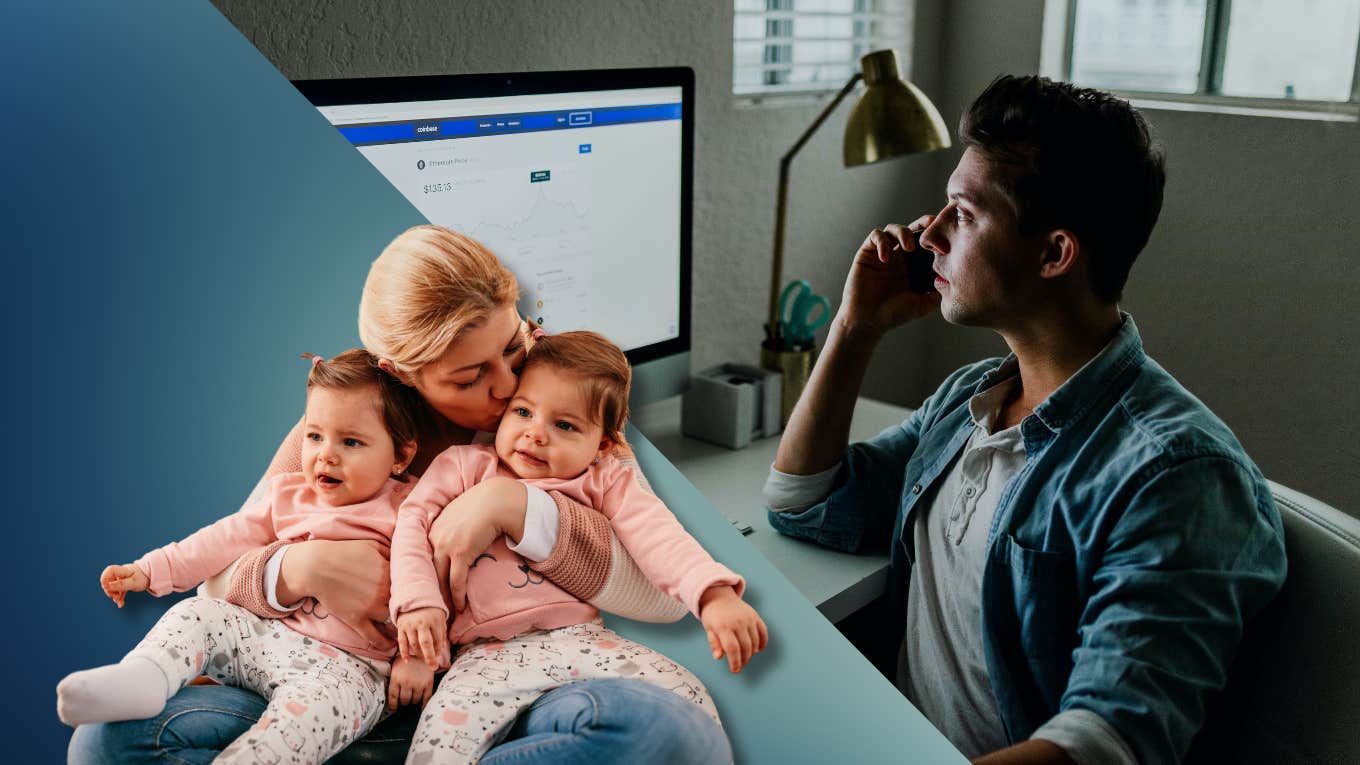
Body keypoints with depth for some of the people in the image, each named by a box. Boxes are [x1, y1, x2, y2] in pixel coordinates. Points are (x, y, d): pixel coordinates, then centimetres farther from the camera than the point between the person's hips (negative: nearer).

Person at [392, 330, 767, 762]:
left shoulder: (605, 481, 12)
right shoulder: (468, 466, 11)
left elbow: (654, 533, -2)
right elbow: (414, 521, 4)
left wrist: (715, 596, -19)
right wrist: (419, 601, -14)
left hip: (582, 638, 2)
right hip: (491, 649, -1)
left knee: (686, 695, -16)